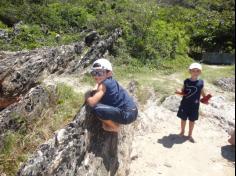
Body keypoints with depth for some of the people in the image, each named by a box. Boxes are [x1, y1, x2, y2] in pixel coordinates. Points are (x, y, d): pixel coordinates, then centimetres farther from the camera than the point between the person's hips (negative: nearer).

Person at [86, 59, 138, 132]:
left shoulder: (104, 84, -16)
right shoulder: (111, 81, 8)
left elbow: (92, 102, -19)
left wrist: (87, 97, 0)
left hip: (127, 114, -10)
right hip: (130, 111, 10)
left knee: (97, 109, -22)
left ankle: (115, 127, 2)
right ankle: (115, 122, 21)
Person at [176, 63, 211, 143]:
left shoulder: (201, 82, -7)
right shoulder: (186, 81, -6)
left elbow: (202, 92, 5)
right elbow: (183, 91, 2)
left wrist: (205, 99, -7)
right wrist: (179, 92, -18)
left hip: (194, 105, 0)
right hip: (185, 104, 0)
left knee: (192, 120, 13)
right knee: (183, 118, 14)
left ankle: (190, 135, 33)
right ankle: (182, 131, 40)